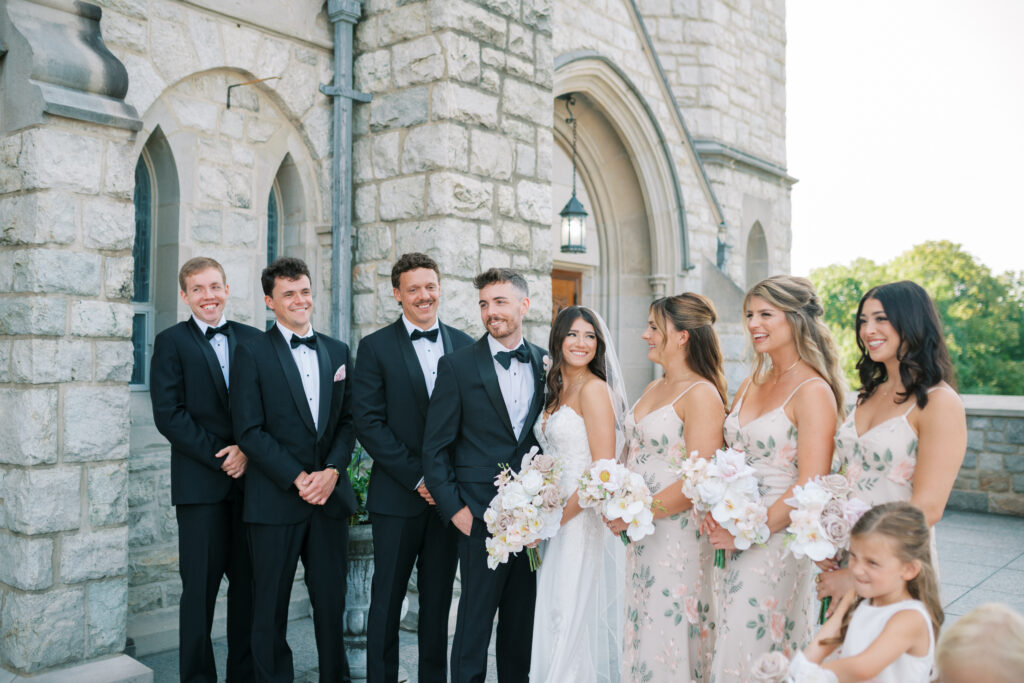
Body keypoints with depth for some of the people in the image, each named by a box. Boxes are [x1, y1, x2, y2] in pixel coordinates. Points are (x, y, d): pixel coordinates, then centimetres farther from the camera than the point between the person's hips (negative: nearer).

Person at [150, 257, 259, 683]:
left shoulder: (252, 339, 10)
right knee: (200, 586, 3)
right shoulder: (172, 342, 1)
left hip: (249, 478, 3)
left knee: (248, 582, 9)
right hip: (200, 483, -3)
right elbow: (168, 414, -7)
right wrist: (219, 456, -11)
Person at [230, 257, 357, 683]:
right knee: (271, 607, 8)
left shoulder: (338, 352, 11)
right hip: (275, 500, -3)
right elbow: (249, 431, -8)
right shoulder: (253, 353, -3)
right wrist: (298, 479, -13)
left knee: (332, 601, 10)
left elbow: (348, 421, 9)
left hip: (330, 496, 4)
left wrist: (331, 471, -7)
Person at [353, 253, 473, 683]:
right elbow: (368, 424, -8)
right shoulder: (376, 347, -2)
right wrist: (418, 478, -13)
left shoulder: (463, 345, 8)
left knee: (439, 600, 12)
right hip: (398, 497, -3)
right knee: (387, 600, 7)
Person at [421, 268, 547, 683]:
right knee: (474, 621, 5)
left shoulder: (545, 364, 6)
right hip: (482, 519, -3)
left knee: (523, 623, 14)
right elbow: (435, 449, -4)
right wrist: (455, 509, -8)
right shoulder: (458, 365, -4)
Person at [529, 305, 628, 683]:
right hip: (557, 518, 8)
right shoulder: (556, 390, 13)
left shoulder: (595, 389, -12)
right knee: (553, 618, 13)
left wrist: (561, 515, -16)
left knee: (574, 618, 0)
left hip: (582, 520, -8)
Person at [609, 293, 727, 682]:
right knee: (640, 630, 14)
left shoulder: (702, 394, -14)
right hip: (641, 534, 8)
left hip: (678, 534, -8)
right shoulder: (653, 389, 12)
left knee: (670, 634, 2)